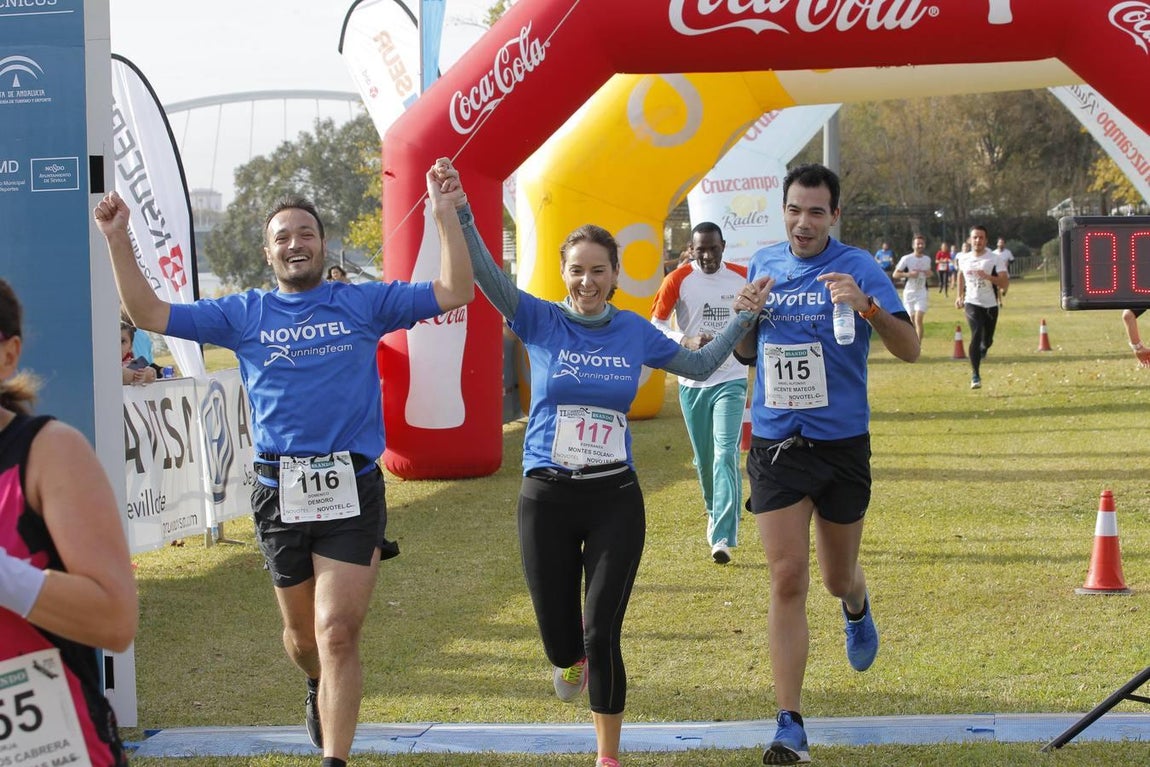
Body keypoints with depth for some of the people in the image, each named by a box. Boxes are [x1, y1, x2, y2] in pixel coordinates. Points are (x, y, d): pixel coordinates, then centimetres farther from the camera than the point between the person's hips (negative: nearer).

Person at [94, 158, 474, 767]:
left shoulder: (364, 303, 5)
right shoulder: (244, 315, 8)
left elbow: (454, 292, 0)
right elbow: (150, 315, 6)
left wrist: (443, 211, -8)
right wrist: (118, 241, -4)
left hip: (352, 490, -2)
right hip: (280, 493, 3)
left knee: (338, 633, -13)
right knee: (302, 632, 18)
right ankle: (318, 688, 51)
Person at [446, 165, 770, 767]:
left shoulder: (634, 331, 4)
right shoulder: (541, 322, -3)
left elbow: (699, 365, 20)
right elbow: (488, 276, -19)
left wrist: (741, 318, 10)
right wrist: (459, 213, -33)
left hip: (615, 499, 1)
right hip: (547, 497, -1)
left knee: (602, 637, -4)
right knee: (561, 642, 5)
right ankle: (571, 657, 45)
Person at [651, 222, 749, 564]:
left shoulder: (743, 278, 0)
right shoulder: (678, 280, -5)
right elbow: (656, 324, -6)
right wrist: (687, 341, -22)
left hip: (731, 380, -1)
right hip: (692, 382, 1)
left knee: (726, 455, -15)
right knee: (704, 459, 13)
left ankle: (723, 538, -18)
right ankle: (714, 513, 42)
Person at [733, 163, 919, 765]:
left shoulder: (856, 267, -8)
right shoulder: (763, 265, 5)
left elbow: (909, 349, -17)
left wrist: (866, 307, -35)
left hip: (841, 444, -2)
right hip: (775, 444, 2)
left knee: (838, 577, 15)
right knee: (786, 580, -7)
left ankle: (857, 608, 54)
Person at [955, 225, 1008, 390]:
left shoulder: (994, 259, -9)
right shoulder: (964, 259, 1)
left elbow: (1005, 282, -15)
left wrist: (988, 277, -30)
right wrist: (960, 296, 21)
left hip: (990, 305, 0)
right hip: (972, 303, 0)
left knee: (987, 340, 11)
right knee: (976, 335, -20)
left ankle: (982, 350, 51)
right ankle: (975, 376, -20)